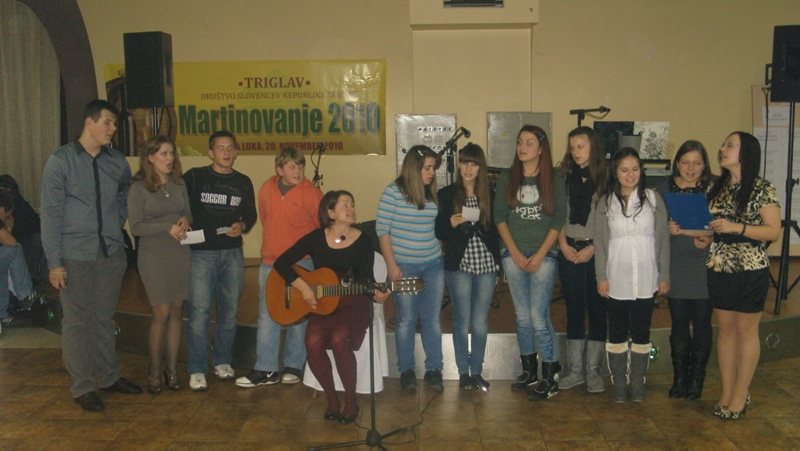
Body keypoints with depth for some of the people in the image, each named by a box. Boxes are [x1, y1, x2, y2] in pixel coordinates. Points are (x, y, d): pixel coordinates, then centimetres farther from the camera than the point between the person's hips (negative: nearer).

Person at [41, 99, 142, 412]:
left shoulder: (117, 161, 5)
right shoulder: (61, 160, -6)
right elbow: (50, 213, -8)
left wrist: (117, 222, 8)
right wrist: (54, 261, -12)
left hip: (111, 253, 4)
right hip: (76, 255, -4)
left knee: (105, 318, 14)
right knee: (77, 322, 3)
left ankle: (109, 377, 27)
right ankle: (82, 387, 13)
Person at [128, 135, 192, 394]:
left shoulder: (179, 184, 8)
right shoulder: (139, 188, -5)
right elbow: (135, 226, -9)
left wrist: (185, 220, -7)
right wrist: (168, 227, -19)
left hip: (181, 254, 4)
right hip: (154, 256, -4)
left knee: (177, 310, 6)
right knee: (162, 313, -5)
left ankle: (172, 368, 17)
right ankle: (154, 371, 12)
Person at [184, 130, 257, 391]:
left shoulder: (243, 182, 11)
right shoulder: (194, 177, 1)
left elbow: (251, 214, 19)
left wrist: (242, 226, -1)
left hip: (232, 253, 4)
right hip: (201, 253, -4)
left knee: (229, 311, 9)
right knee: (199, 311, -7)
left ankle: (222, 362, 24)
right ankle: (197, 371, 1)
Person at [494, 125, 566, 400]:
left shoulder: (554, 180, 1)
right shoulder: (507, 178, 7)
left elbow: (559, 220, -2)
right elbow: (499, 217, 5)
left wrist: (540, 254, -9)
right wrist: (515, 252, -4)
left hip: (543, 255, -3)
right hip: (513, 255, 3)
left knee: (539, 316, -8)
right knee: (522, 316, 9)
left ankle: (550, 379, 2)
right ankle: (529, 370, 23)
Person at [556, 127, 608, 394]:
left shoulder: (605, 177, -1)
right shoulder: (565, 176, 9)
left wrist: (593, 248, -10)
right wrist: (563, 244, -1)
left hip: (597, 251, -3)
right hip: (569, 250, 3)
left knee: (597, 310, 1)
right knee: (574, 309, 7)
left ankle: (593, 370, 11)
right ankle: (574, 370, 15)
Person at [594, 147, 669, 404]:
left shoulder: (654, 199, 2)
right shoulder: (606, 203, 3)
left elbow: (663, 240, 3)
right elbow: (600, 242, 2)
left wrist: (664, 276, 0)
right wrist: (601, 277, -4)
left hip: (646, 280, 0)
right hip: (616, 280, 0)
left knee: (641, 332, 8)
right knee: (617, 332, 7)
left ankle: (638, 382, 19)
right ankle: (619, 383, 17)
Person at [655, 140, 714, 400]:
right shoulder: (664, 188, 6)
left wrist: (695, 234, -15)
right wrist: (667, 227, -15)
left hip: (704, 266, -1)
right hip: (675, 267, 2)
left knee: (701, 323, 5)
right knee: (678, 323, 8)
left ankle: (697, 378, 18)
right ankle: (679, 377, 19)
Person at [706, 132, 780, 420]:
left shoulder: (762, 190, -8)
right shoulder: (716, 187, 9)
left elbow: (773, 231, -11)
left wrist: (736, 227, -21)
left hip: (751, 271, -5)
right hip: (719, 269, 5)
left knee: (746, 330, 5)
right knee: (725, 329, 10)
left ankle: (741, 395, 15)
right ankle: (726, 392, 19)